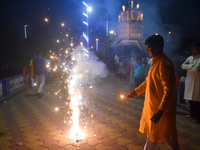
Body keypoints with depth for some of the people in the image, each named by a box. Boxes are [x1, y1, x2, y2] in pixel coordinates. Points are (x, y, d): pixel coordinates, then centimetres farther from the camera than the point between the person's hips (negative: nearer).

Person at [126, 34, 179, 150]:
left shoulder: (164, 64, -22)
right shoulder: (156, 62, 9)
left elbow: (169, 90, -26)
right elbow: (148, 81, 19)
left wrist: (160, 111, -28)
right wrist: (136, 91, 21)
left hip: (160, 108, -9)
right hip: (152, 105, 9)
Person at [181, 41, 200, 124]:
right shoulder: (190, 58, 15)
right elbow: (183, 66, 2)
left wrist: (188, 66, -3)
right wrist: (192, 65, -11)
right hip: (189, 80, 6)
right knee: (190, 99, 12)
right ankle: (192, 114, 25)